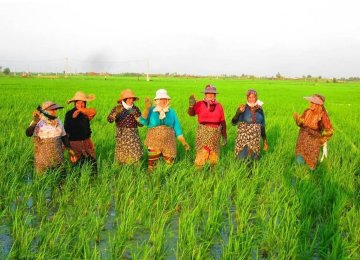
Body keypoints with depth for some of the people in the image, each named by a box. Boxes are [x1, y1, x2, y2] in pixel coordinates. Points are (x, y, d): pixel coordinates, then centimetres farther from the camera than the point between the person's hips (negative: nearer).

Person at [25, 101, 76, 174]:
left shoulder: (58, 121, 8)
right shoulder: (38, 122, -10)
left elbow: (64, 136, 15)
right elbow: (28, 134, -25)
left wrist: (69, 150, 12)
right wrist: (34, 122, -39)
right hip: (43, 159, -5)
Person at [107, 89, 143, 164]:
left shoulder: (136, 109, 2)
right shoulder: (117, 109, -3)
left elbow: (141, 124, 0)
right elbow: (110, 120, -18)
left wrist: (135, 114, -13)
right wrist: (116, 112, -35)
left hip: (134, 136, 1)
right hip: (121, 136, -1)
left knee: (135, 158, -3)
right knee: (121, 158, 3)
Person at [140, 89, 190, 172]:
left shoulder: (171, 112, 7)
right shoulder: (151, 110, 0)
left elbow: (177, 127, 9)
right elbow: (143, 121, -14)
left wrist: (184, 142, 5)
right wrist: (147, 108, -25)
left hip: (168, 142, 2)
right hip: (154, 142, -2)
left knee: (169, 164, 9)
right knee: (152, 163, -3)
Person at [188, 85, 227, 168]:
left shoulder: (219, 106, 7)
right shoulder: (200, 104, -2)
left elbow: (223, 122, 10)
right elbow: (191, 113, -17)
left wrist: (224, 136, 10)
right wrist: (191, 105, -39)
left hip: (215, 132, 3)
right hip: (203, 132, -3)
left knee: (214, 155, 8)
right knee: (202, 153, -10)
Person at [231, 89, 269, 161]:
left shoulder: (260, 110, 5)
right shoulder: (242, 108, -5)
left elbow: (262, 127, 11)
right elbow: (233, 122, -16)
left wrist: (265, 141, 11)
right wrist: (239, 112, -32)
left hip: (255, 141, 3)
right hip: (243, 139, -3)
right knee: (241, 160, -5)